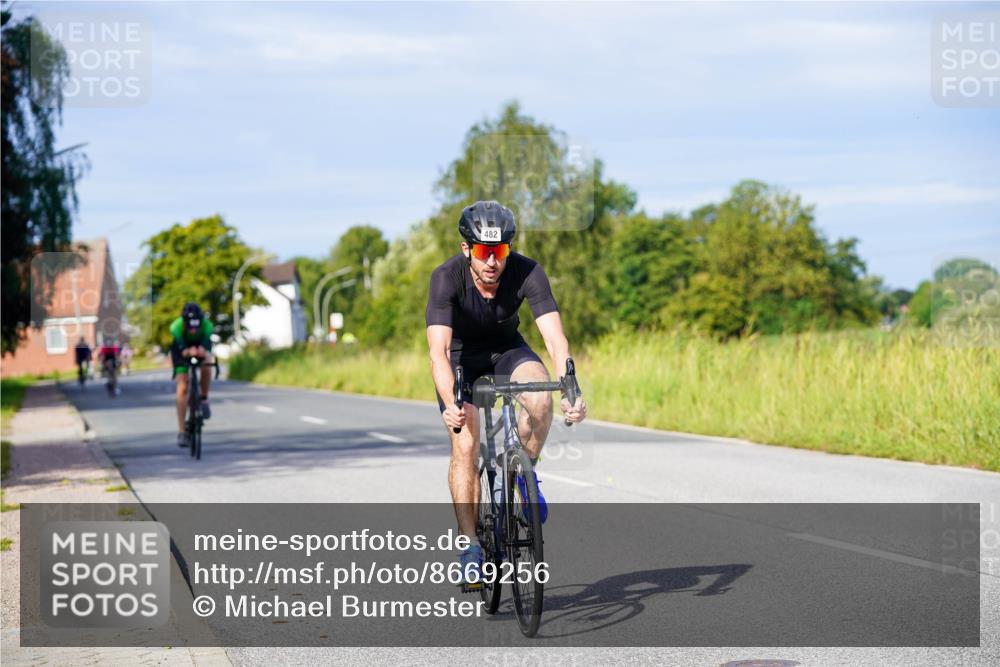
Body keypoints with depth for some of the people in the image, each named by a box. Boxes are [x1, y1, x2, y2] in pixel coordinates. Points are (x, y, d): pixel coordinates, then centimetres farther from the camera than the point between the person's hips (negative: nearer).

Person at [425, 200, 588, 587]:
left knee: (541, 399, -29)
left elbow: (555, 337, -34)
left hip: (506, 349, 1)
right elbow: (438, 350, -40)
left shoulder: (528, 272, -28)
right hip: (460, 356, -1)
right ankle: (469, 546, -8)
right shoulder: (447, 278, -32)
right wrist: (450, 404, -55)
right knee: (465, 444, -18)